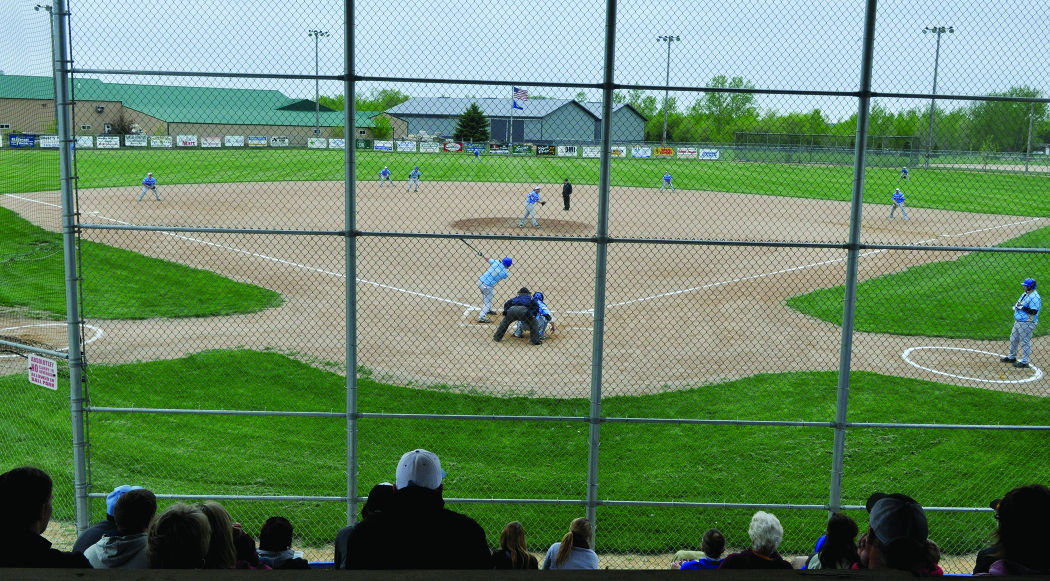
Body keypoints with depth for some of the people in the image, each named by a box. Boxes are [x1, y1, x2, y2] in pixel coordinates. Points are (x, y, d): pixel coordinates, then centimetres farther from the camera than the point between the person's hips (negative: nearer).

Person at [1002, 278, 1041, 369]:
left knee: (1025, 342, -2)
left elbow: (1034, 311, -26)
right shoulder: (1025, 294, 12)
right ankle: (1011, 357, 36)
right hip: (1018, 321, 10)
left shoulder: (1034, 297, -19)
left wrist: (1022, 308, -22)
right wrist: (1016, 305, 3)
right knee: (1013, 339, 21)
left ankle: (1024, 362, 5)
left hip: (1027, 323, -10)